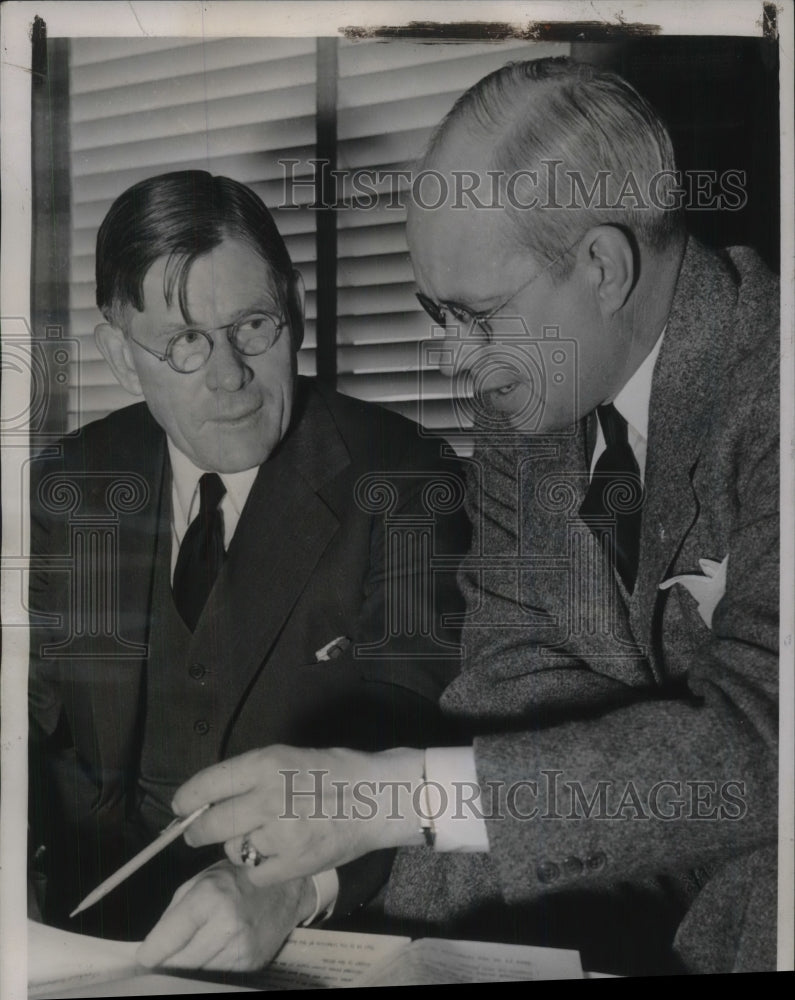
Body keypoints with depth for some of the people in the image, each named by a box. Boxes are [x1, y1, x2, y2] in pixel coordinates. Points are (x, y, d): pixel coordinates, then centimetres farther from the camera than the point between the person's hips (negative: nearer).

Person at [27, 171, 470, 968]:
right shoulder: (66, 488, 2)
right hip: (100, 925, 3)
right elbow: (33, 722, 5)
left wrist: (291, 884, -32)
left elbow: (417, 736, -16)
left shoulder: (401, 483, -10)